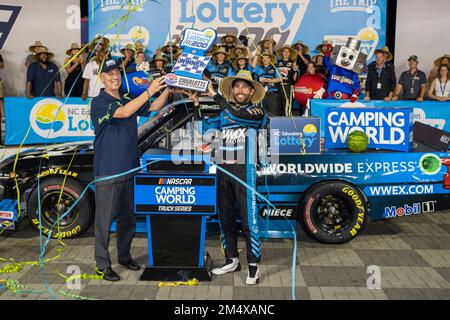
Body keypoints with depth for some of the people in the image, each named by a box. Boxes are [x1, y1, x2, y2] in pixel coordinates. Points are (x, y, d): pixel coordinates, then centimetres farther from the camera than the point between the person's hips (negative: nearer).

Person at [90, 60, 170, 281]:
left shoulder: (128, 101, 14)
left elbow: (155, 108, 12)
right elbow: (124, 112, -24)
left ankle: (124, 256, 30)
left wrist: (168, 88, -5)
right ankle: (102, 264, 10)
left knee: (128, 217, 15)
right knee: (105, 219, 0)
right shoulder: (99, 102, -8)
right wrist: (149, 91, -25)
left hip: (129, 169, 7)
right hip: (108, 170, -7)